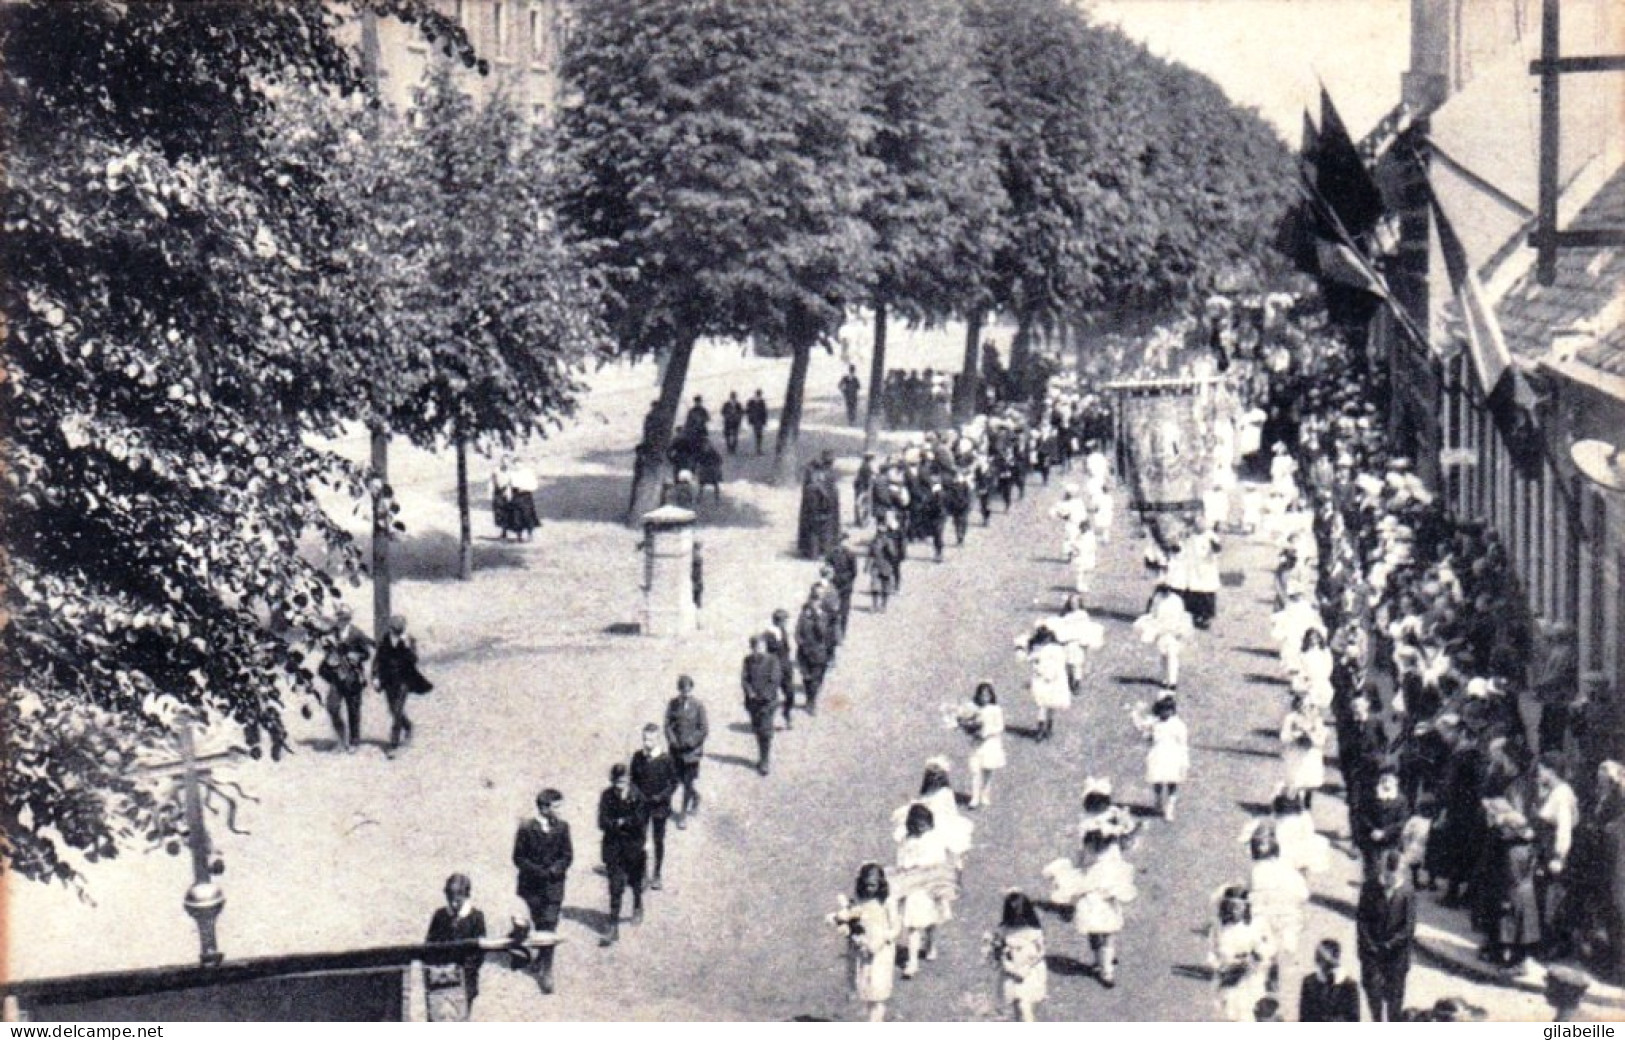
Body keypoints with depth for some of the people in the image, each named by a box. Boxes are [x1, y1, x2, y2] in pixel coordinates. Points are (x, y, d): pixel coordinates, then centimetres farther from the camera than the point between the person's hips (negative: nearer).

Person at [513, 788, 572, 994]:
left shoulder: (561, 827, -2)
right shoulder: (526, 828, -9)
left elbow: (568, 856, 2)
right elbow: (518, 858, -5)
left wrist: (554, 870, -15)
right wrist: (538, 871, -16)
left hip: (553, 885, 0)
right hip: (532, 885, 0)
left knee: (549, 927, -7)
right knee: (539, 926, 12)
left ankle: (546, 971, -5)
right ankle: (542, 958, 34)